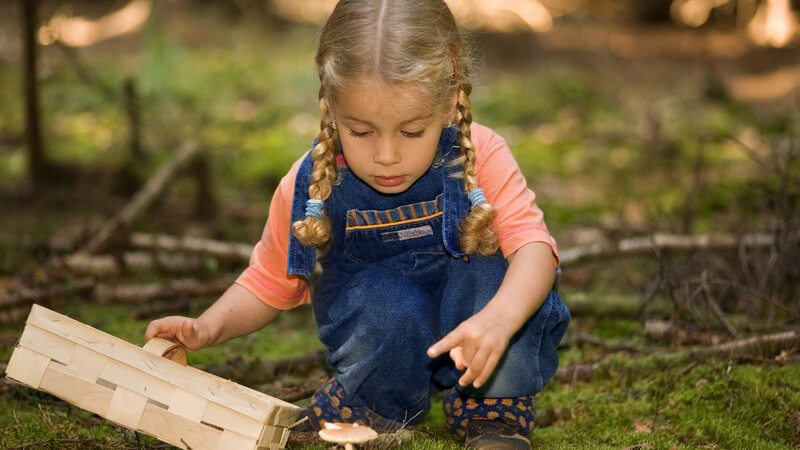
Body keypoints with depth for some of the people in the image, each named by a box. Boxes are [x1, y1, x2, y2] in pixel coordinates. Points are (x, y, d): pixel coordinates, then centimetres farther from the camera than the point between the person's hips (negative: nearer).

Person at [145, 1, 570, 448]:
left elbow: (533, 244, -32)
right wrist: (207, 328, -18)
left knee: (489, 265, -32)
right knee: (386, 302, -35)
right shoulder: (310, 186, -14)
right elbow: (267, 284, 1)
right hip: (378, 331, 0)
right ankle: (370, 409, -1)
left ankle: (496, 412, -8)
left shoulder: (481, 158, -20)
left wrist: (497, 319, -53)